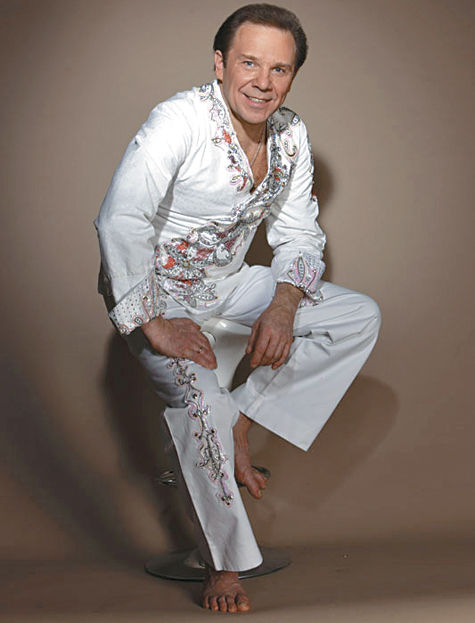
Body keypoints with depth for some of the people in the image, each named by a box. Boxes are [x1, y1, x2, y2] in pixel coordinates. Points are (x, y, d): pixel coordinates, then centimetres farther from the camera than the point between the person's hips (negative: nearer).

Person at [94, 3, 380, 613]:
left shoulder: (291, 135, -3)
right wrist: (153, 325, -33)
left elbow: (298, 235, 4)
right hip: (154, 291, -6)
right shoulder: (181, 120, -24)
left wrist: (283, 307, -15)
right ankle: (222, 562, -9)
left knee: (361, 316, -2)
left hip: (230, 284, 7)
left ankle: (241, 424, -1)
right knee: (201, 397, -30)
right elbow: (120, 220, -33)